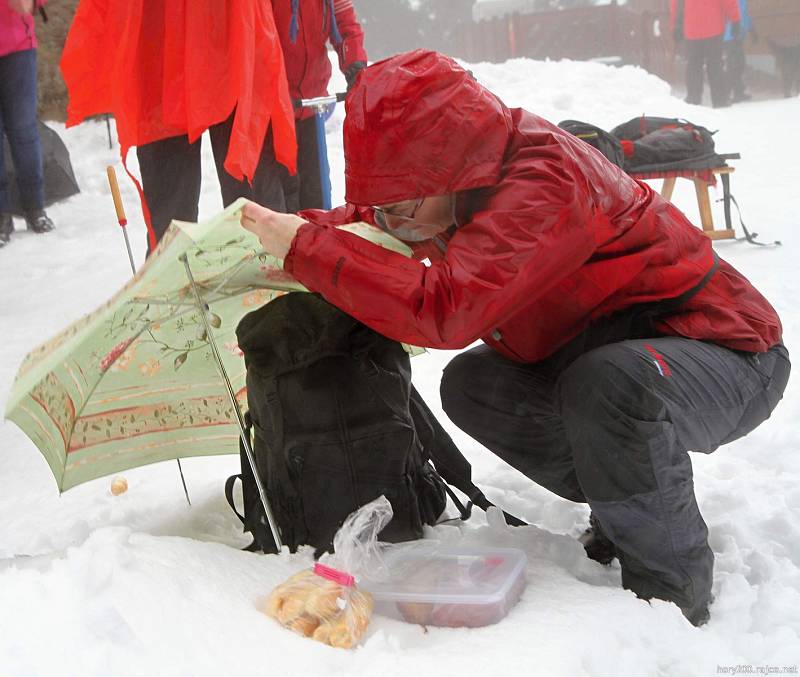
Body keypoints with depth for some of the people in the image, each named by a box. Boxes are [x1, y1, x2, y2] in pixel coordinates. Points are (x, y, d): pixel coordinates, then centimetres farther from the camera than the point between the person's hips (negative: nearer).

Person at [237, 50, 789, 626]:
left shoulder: (545, 180, -31)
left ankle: (674, 586, -12)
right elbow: (368, 220, 11)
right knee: (472, 385, -2)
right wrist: (283, 230, -9)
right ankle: (623, 513, 10)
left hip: (728, 354, -8)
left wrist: (305, 245, -32)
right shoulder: (454, 179, -4)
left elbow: (442, 308, -41)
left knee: (612, 385, -38)